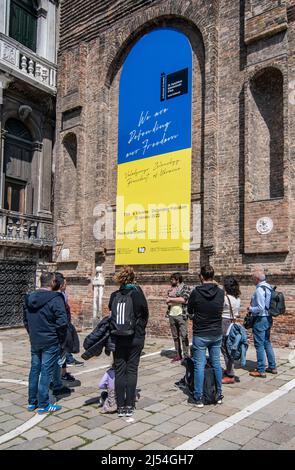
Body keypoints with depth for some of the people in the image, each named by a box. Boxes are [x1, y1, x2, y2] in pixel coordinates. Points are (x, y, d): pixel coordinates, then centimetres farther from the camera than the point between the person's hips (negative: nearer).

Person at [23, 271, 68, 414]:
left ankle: (32, 402, 26)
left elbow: (25, 320, 13)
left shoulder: (29, 298, 5)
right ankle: (43, 405, 9)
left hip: (34, 342, 7)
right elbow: (62, 322, -20)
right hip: (50, 342, -6)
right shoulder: (55, 299, -17)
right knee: (46, 371, 2)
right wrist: (61, 338, -5)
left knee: (34, 370, 16)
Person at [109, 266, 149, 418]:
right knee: (132, 371, 7)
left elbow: (111, 314, 6)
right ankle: (129, 406, 9)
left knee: (119, 371, 9)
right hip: (135, 338, -2)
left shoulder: (114, 296, -3)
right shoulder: (138, 294, -9)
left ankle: (120, 406, 13)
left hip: (118, 339, 2)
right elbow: (145, 315, 0)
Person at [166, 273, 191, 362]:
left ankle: (186, 355, 2)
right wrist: (177, 300, -7)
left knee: (184, 336, -5)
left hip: (181, 315, -6)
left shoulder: (185, 288, -4)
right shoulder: (171, 289, 15)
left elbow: (183, 299, -16)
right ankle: (178, 355, 17)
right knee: (175, 336, 9)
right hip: (172, 315, 6)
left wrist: (171, 299, -6)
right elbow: (168, 301, 13)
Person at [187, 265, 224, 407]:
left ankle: (198, 398, 11)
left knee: (199, 366, 4)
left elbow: (189, 312, -2)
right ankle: (219, 395, 26)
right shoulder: (221, 292, -5)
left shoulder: (196, 292, -15)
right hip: (217, 334, 4)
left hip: (200, 335, -4)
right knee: (216, 364, 15)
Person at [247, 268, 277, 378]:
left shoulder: (259, 289, -20)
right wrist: (253, 307, 15)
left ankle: (261, 371, 6)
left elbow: (260, 308, -25)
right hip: (268, 319, 9)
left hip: (260, 319, -9)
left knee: (259, 345, 0)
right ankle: (272, 367, 28)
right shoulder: (269, 287, 8)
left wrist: (251, 309, -7)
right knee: (267, 343, 19)